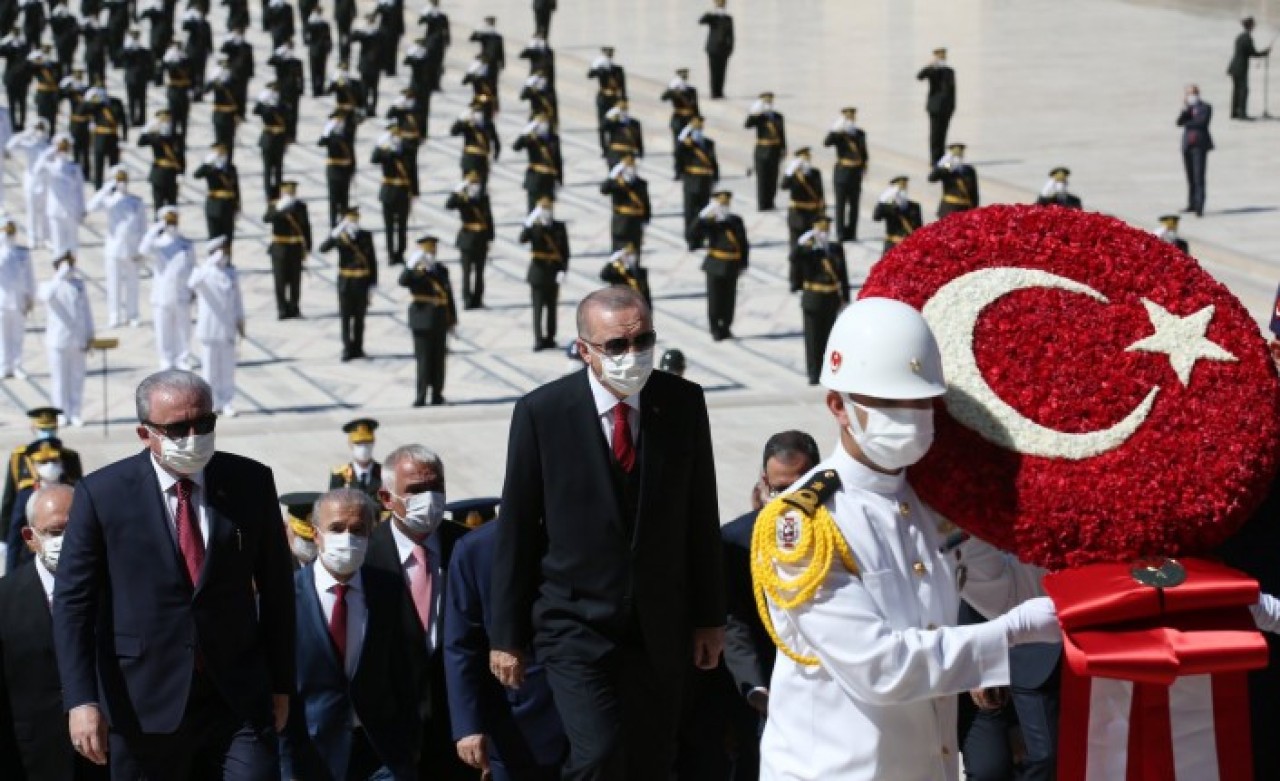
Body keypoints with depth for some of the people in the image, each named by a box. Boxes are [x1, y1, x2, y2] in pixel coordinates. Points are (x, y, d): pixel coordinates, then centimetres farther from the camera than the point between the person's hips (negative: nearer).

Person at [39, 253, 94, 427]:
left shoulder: (79, 283, 6)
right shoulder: (47, 285, -6)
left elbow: (86, 310, 8)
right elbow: (48, 295, -32)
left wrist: (90, 336, 2)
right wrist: (63, 273, -31)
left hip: (78, 340, 3)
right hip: (58, 341, -3)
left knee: (77, 377, 6)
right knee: (59, 378, 1)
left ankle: (74, 413, 15)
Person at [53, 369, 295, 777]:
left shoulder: (251, 482, 2)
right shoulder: (102, 494, -5)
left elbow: (275, 587, 10)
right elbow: (73, 601, -5)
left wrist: (281, 682, 10)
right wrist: (81, 700, -14)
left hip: (240, 699, 2)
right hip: (145, 708, -1)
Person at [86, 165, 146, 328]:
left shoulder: (137, 202, 5)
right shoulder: (109, 201, 2)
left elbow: (143, 227, 5)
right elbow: (92, 206, -17)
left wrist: (140, 250, -2)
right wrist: (108, 188, -20)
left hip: (131, 250, 1)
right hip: (113, 249, -1)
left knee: (131, 283, 6)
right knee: (114, 283, -1)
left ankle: (131, 315, 14)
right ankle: (114, 317, 4)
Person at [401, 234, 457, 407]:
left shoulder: (441, 269, 11)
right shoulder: (414, 271, -3)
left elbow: (448, 294, 15)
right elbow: (403, 281, -24)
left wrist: (452, 318, 13)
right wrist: (412, 266, -41)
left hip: (439, 321, 4)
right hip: (422, 320, -4)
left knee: (438, 359, 8)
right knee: (423, 360, -7)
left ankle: (437, 396, 15)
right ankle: (420, 398, -5)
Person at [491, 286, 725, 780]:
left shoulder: (683, 403, -2)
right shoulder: (541, 412, -9)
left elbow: (700, 514, 5)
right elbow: (515, 527, -3)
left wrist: (709, 616, 6)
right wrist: (507, 636, -1)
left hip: (660, 629, 3)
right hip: (577, 624, -3)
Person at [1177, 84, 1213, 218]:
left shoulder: (1205, 107, 1)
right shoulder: (1187, 107, 16)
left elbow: (1202, 122, -13)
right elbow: (1179, 122, 3)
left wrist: (1187, 123, -1)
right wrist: (1185, 109, -10)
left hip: (1200, 145, -6)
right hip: (1187, 144, 6)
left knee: (1199, 176, -12)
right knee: (1190, 176, 11)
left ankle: (1199, 207, -17)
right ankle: (1192, 204, 20)